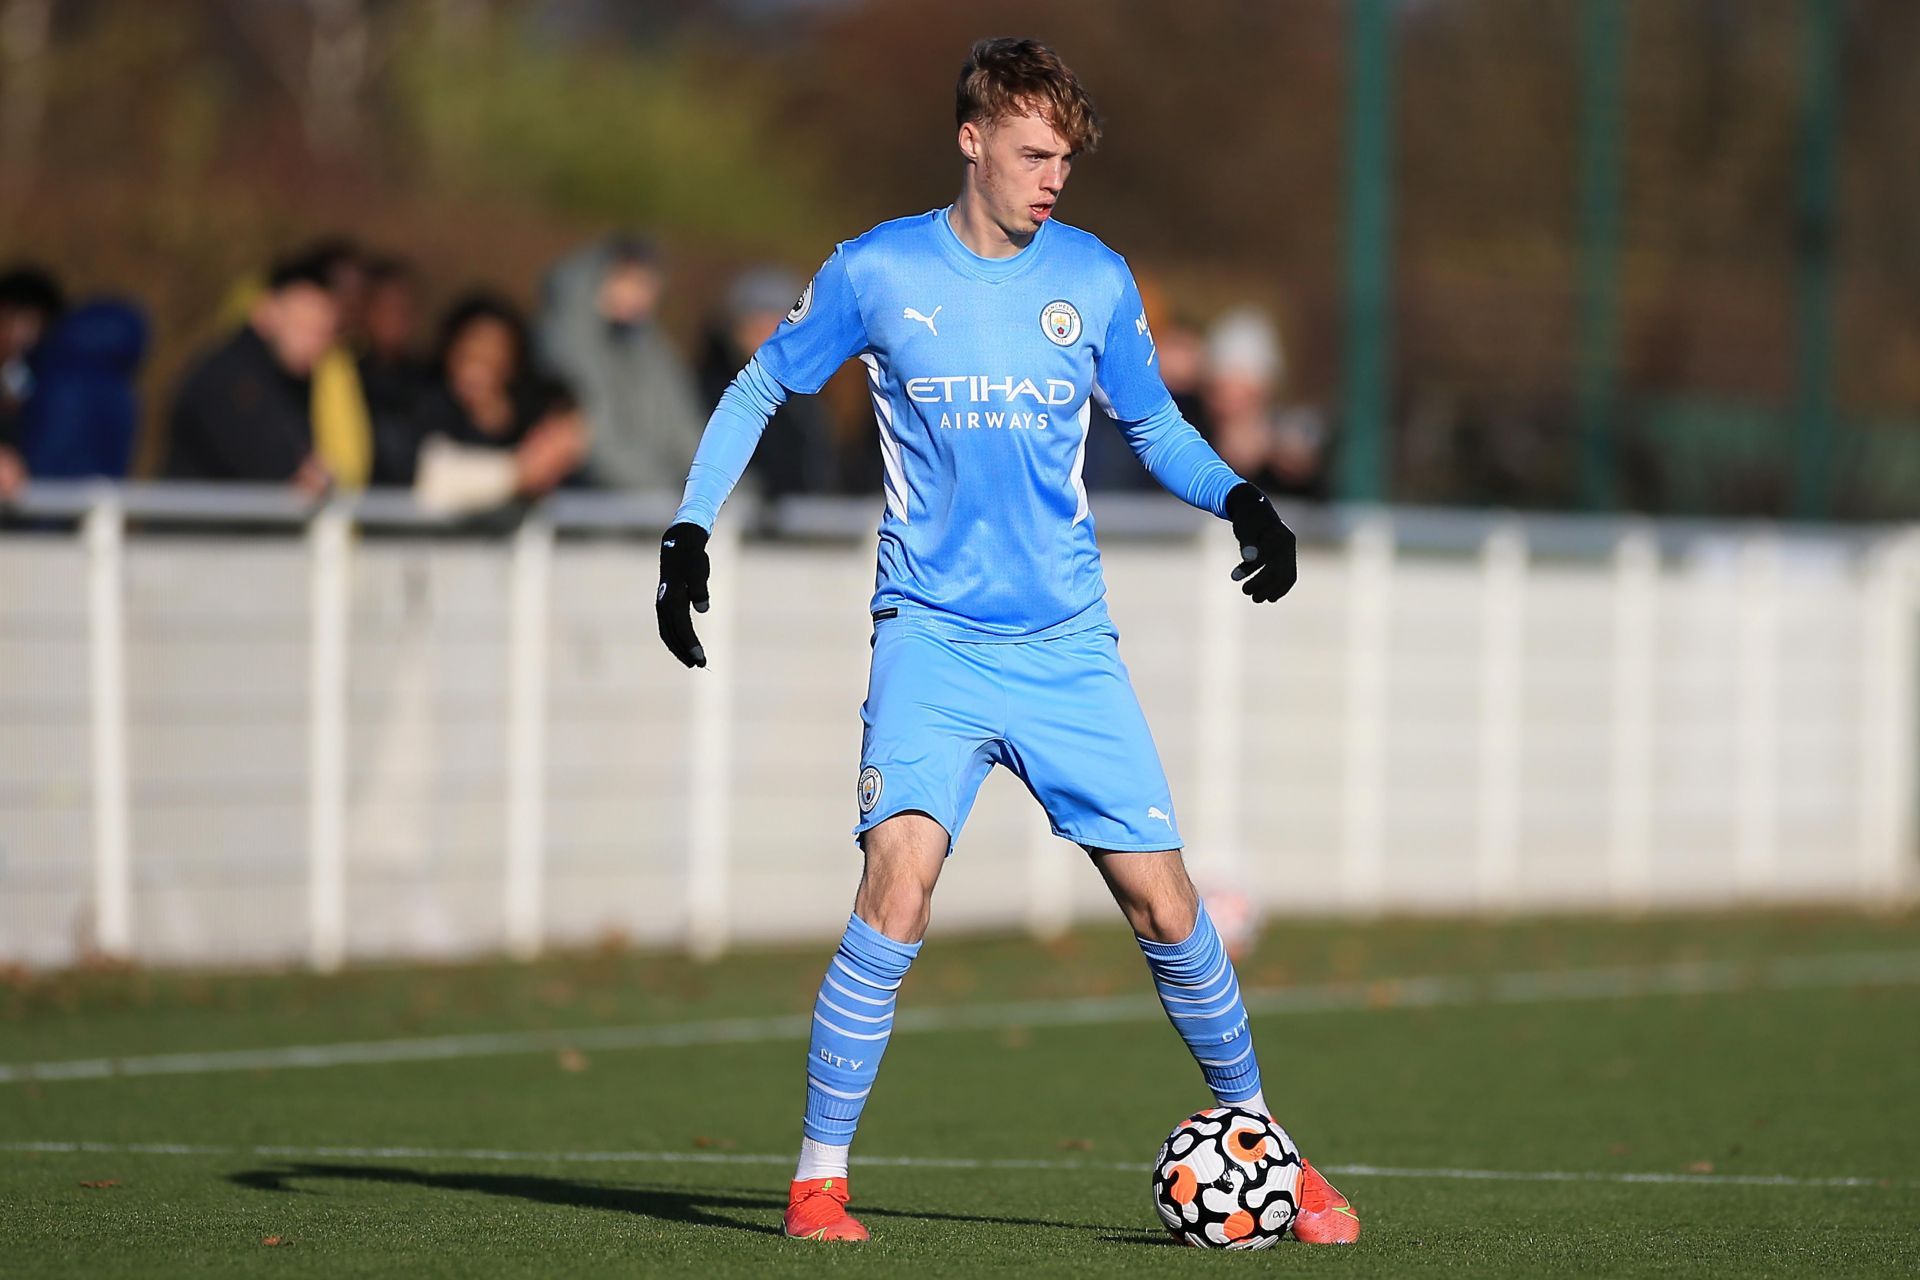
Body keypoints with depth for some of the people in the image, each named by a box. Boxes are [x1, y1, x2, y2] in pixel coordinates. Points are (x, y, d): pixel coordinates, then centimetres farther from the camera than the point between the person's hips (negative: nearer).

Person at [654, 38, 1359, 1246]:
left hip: (1070, 646, 2)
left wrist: (1241, 500, -1)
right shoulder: (878, 271, -1)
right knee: (901, 871, -22)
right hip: (932, 640, -2)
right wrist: (689, 533, 1)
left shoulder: (1096, 279, 4)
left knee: (1162, 896, -1)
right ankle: (819, 1178, -12)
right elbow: (759, 390, 11)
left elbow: (1155, 426, 18)